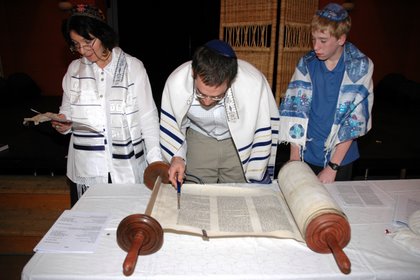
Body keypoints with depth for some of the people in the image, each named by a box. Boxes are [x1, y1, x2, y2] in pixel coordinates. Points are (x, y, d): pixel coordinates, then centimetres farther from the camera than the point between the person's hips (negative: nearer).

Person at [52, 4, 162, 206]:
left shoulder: (133, 67, -3)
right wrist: (62, 124, -8)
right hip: (86, 168, 3)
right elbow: (67, 111, 15)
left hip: (127, 167, -2)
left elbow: (147, 117, -3)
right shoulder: (74, 69, 7)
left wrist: (156, 160, -7)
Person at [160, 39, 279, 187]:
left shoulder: (254, 83, -31)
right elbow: (171, 125, -7)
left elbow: (264, 131, -16)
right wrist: (177, 156, -23)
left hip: (240, 142, -1)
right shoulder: (176, 81, -27)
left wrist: (254, 178, -9)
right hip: (198, 140, 1)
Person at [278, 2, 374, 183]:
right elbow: (295, 109, -8)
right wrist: (294, 159, -12)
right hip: (306, 156, 1)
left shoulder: (360, 68, -10)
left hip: (340, 158, -1)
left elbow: (354, 121, -12)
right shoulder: (307, 64, -6)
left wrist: (332, 167, -14)